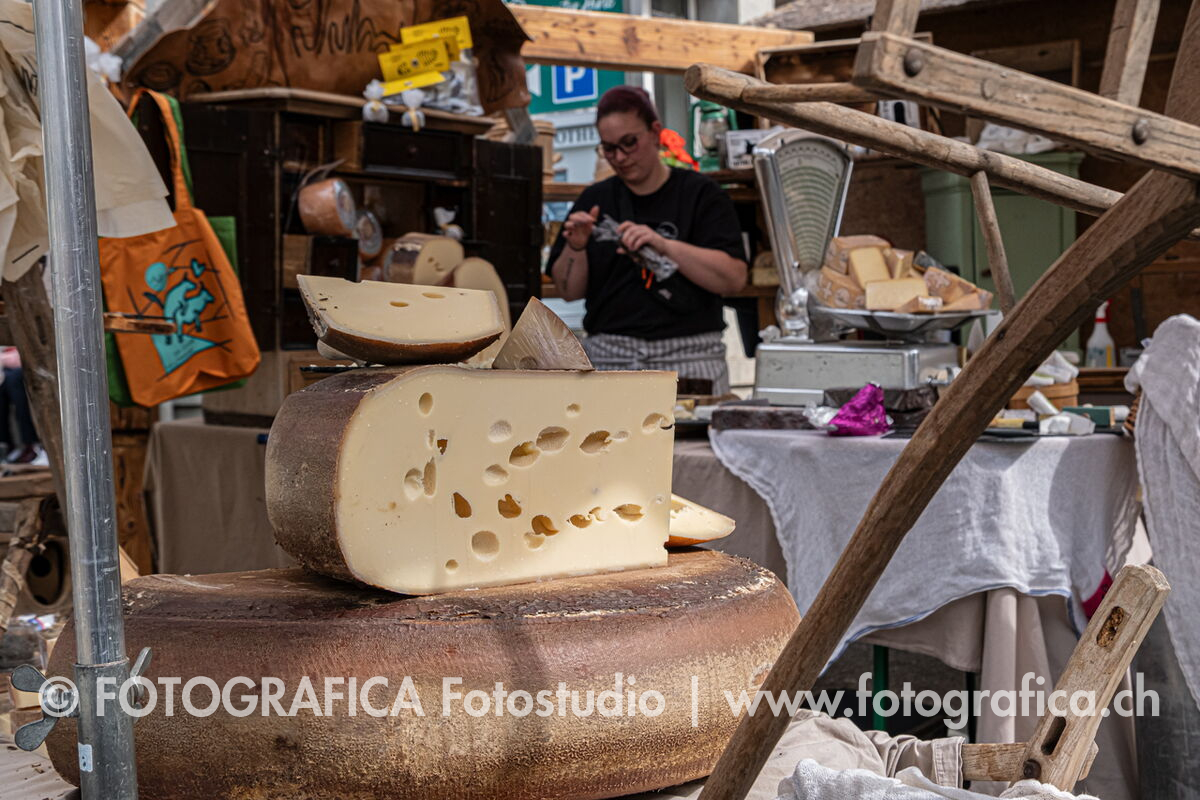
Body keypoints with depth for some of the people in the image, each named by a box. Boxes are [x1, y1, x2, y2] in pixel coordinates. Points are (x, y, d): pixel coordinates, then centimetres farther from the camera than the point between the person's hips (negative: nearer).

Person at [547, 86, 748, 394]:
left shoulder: (700, 193, 4)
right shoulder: (594, 200, 14)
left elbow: (735, 278, -7)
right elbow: (568, 291, 14)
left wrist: (664, 245, -16)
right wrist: (575, 247, -5)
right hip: (607, 357, 2)